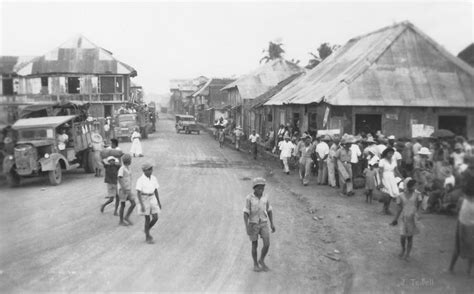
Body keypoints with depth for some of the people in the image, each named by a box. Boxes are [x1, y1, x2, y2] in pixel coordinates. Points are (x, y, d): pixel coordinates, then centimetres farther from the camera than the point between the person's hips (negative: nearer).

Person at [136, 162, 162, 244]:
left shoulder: (154, 178, 3)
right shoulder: (140, 180, -14)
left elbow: (156, 190, 9)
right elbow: (138, 193, -17)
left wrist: (159, 202, 10)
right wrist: (142, 205, -22)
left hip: (152, 199, 5)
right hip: (144, 200, -5)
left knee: (155, 218, 0)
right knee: (148, 219, -2)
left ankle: (147, 230, 26)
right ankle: (147, 237, 14)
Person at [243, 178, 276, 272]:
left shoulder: (265, 197, -2)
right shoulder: (249, 198, -14)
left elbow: (269, 210, 8)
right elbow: (245, 213, -14)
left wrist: (272, 223, 4)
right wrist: (247, 227, -21)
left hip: (264, 224, 3)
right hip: (253, 225, -3)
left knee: (267, 244, -6)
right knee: (255, 245, 5)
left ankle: (261, 260, 18)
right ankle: (255, 264, 24)